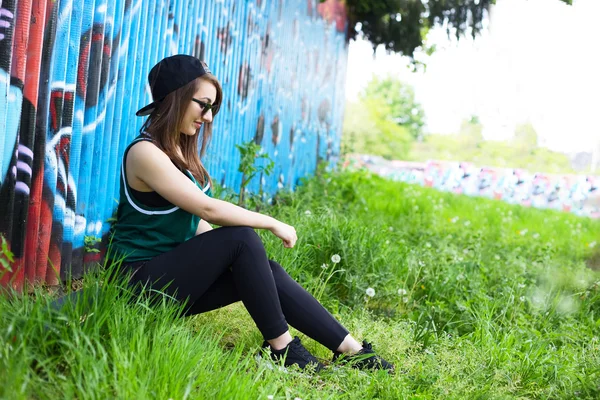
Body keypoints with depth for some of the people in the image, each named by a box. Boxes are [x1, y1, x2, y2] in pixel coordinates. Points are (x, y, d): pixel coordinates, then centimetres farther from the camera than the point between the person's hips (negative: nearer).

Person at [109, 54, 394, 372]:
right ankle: (279, 346, -16)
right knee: (241, 237, -24)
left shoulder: (180, 150, 12)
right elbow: (207, 208, -22)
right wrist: (272, 224, -15)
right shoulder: (145, 152, -16)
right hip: (144, 280, -8)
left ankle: (353, 351, -9)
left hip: (175, 272, 8)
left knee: (269, 272, -10)